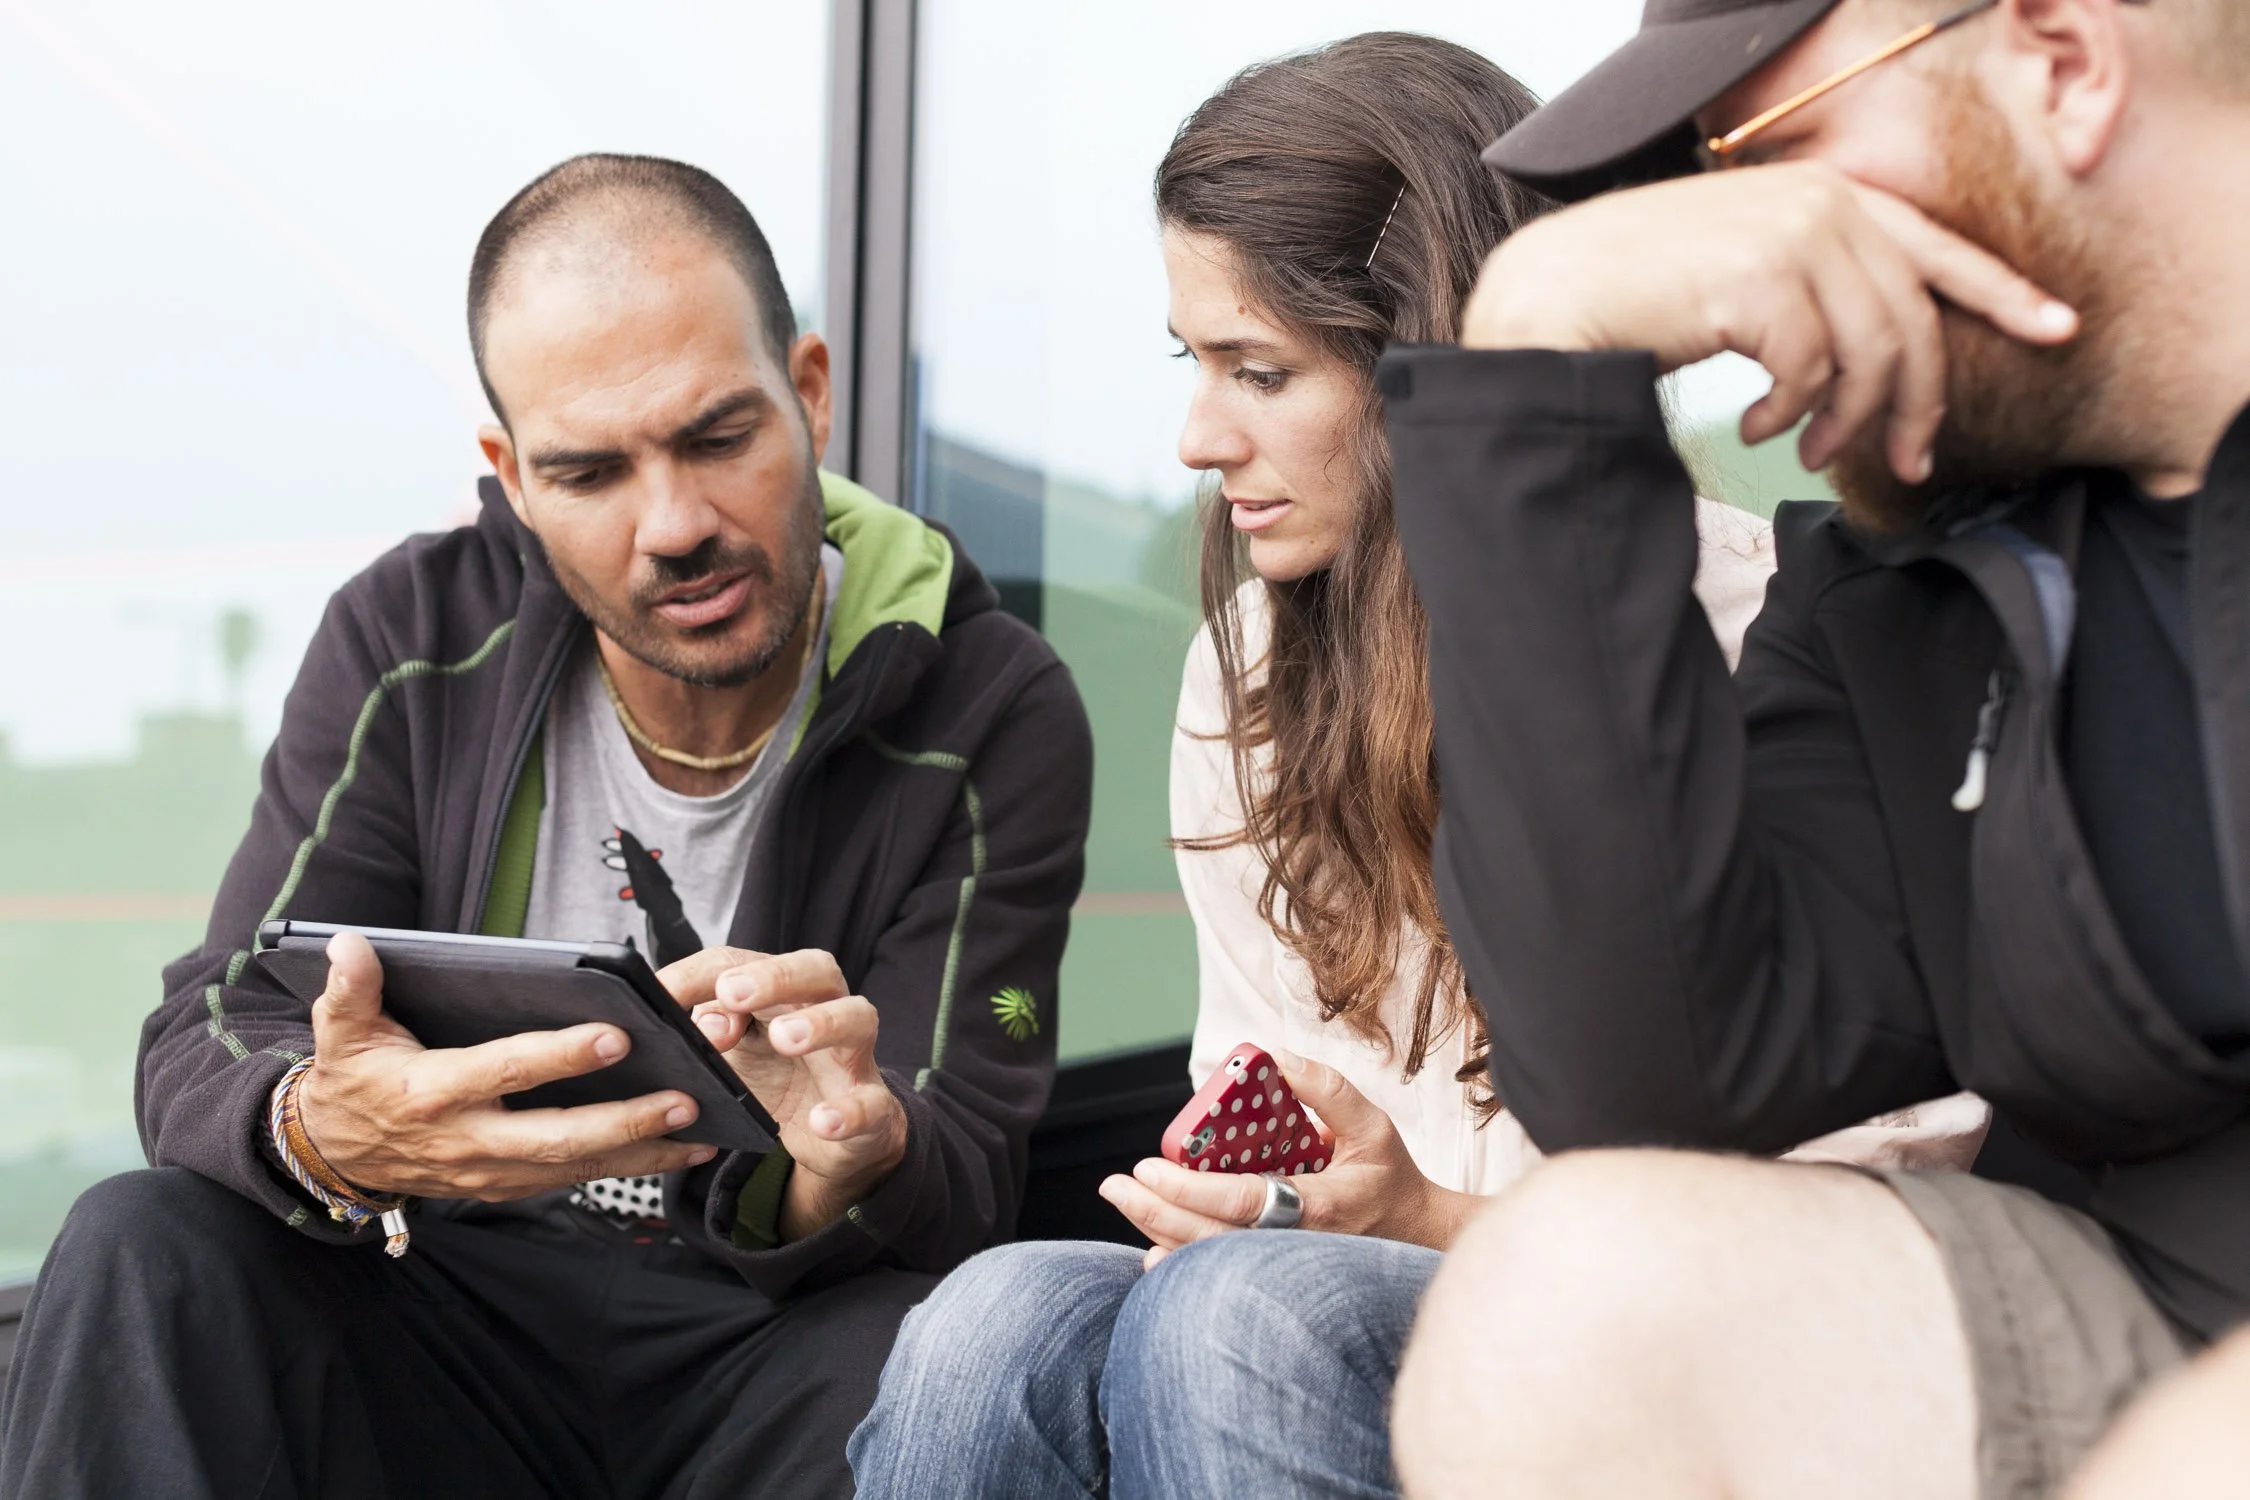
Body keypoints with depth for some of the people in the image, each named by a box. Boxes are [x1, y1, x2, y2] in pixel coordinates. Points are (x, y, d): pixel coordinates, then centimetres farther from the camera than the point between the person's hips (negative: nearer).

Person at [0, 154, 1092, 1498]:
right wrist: (324, 1133, -34)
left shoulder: (992, 716, -8)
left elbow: (965, 1177, -12)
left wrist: (857, 1162, -39)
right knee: (143, 1249, -26)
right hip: (449, 1323, 2)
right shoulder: (413, 645, -2)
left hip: (777, 1340, -1)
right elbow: (210, 1045, -8)